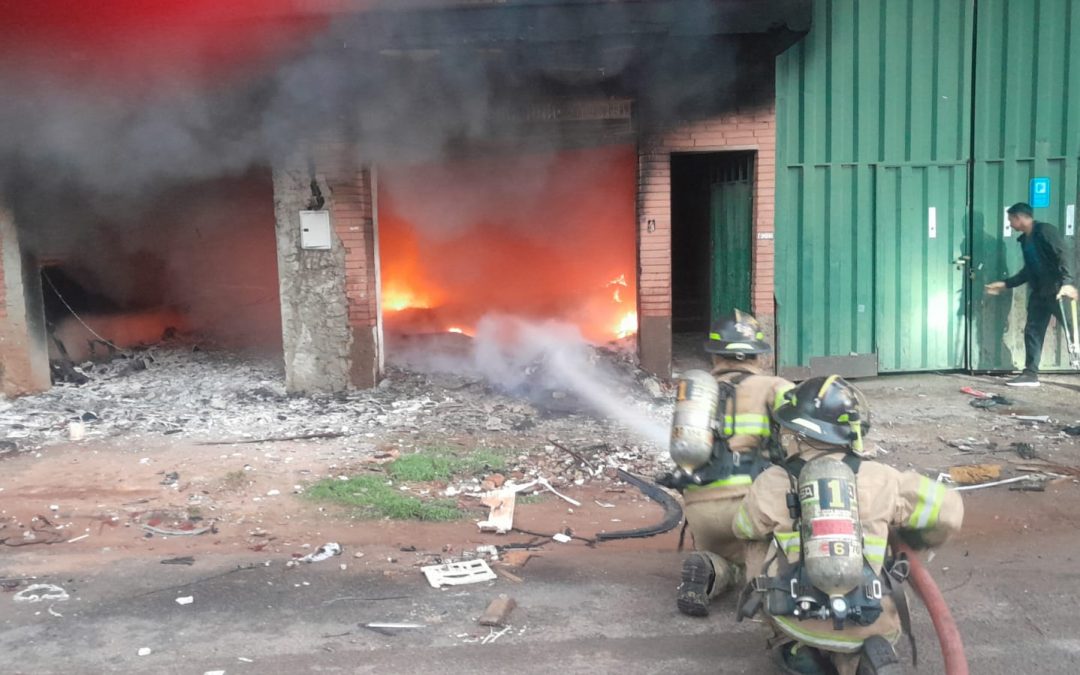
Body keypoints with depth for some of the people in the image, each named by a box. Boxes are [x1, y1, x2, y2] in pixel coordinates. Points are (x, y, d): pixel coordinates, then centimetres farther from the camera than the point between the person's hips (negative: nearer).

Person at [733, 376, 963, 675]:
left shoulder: (771, 484, 0)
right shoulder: (880, 479, 2)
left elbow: (744, 530, 20)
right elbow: (948, 508, 11)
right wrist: (915, 541, 31)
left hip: (798, 621, 0)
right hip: (870, 626, 1)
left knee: (757, 550, 23)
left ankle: (798, 648, 11)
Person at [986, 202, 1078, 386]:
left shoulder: (1045, 230, -9)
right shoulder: (1024, 240, 16)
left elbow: (1062, 256, -20)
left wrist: (1067, 282, -32)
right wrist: (1005, 284, 23)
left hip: (1057, 290, -9)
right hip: (1039, 292, 9)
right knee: (1032, 331, 6)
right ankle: (1030, 374, 11)